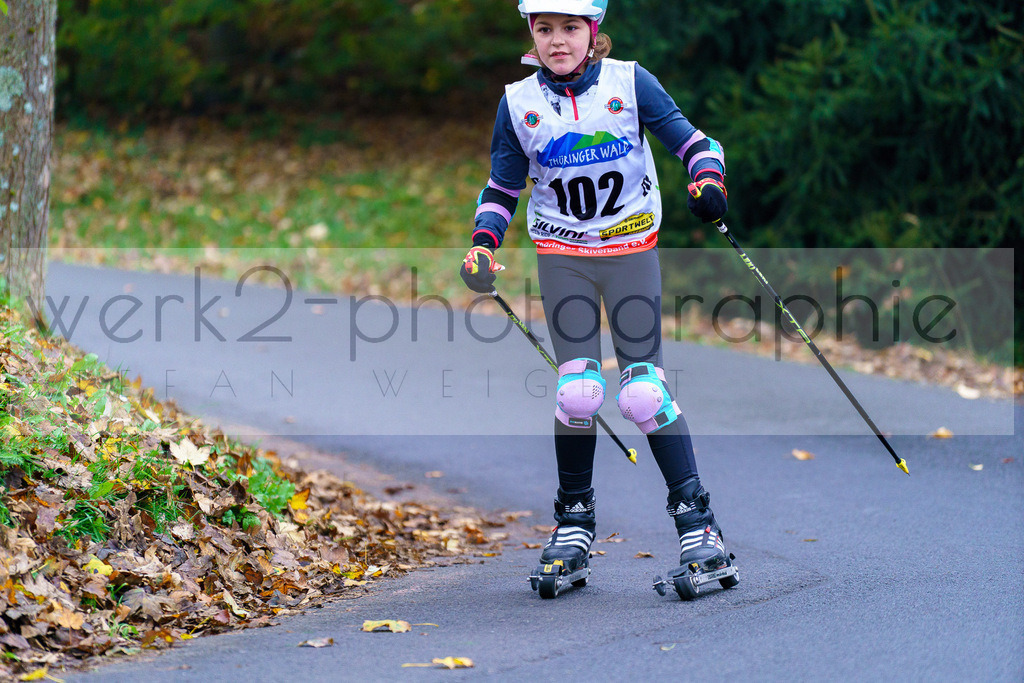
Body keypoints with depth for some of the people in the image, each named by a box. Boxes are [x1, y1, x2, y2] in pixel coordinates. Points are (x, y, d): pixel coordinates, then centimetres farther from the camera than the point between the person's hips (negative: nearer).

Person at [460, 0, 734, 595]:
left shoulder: (629, 82, -5)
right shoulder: (519, 103, 1)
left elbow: (688, 138, -1)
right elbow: (503, 185, 10)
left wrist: (709, 179, -21)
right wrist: (483, 244, -4)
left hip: (631, 248, -1)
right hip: (562, 256, 1)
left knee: (644, 388, -8)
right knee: (578, 390, -8)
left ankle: (695, 517, 0)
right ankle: (575, 518, 10)